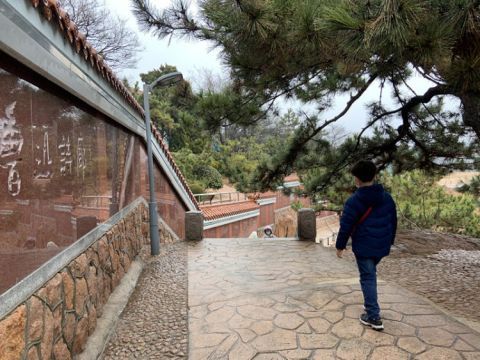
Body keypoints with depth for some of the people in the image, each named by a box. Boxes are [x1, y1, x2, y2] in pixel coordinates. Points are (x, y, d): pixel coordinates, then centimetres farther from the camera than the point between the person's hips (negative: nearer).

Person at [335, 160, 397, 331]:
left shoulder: (354, 201, -15)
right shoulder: (387, 197, 3)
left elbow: (345, 226, -13)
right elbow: (393, 222, 12)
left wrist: (340, 246, 0)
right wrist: (389, 241, 24)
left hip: (363, 247, -6)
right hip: (382, 246, 6)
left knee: (368, 278, 2)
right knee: (371, 274, 24)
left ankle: (373, 317, 4)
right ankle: (370, 303, 36)